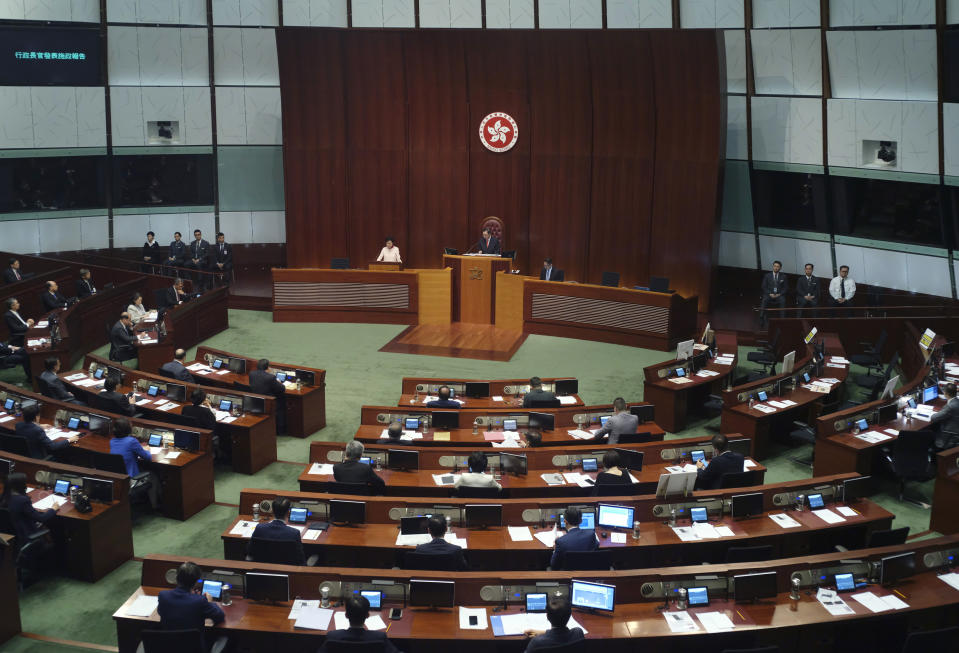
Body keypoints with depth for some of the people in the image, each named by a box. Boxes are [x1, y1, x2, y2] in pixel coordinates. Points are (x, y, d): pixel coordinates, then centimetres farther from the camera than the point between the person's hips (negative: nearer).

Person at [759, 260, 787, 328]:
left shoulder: (783, 277, 12)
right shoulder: (767, 276, 11)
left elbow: (786, 287, 7)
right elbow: (764, 287, 5)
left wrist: (779, 294, -10)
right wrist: (770, 294, -11)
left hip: (779, 295, 0)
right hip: (769, 294, 0)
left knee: (782, 301, -34)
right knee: (764, 301, -33)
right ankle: (762, 319, -34)